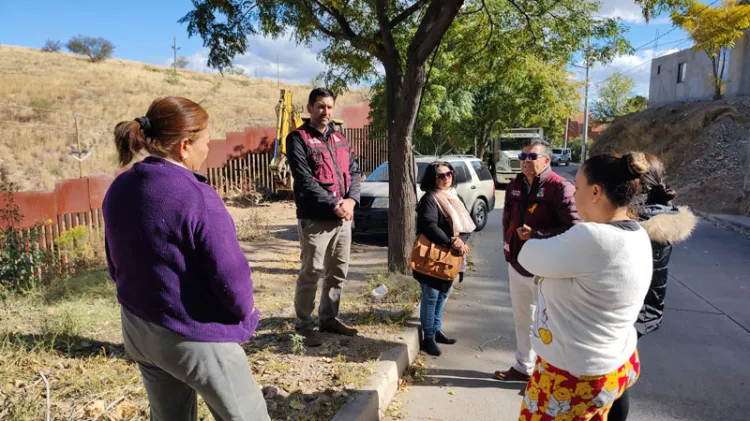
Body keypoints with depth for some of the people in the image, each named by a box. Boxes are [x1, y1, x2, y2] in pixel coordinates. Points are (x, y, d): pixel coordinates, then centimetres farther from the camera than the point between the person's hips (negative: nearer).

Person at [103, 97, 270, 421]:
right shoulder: (196, 198, -25)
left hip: (138, 331, 8)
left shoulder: (118, 190, -1)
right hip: (196, 338, -7)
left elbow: (115, 264, 10)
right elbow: (230, 277, -24)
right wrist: (245, 313, -3)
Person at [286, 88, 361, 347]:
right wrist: (333, 204, -17)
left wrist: (351, 200, -7)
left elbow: (354, 171, 12)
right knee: (311, 273, 0)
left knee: (338, 272, 14)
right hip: (315, 219, -7)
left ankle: (329, 318, 28)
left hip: (343, 218, 7)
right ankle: (304, 324, 14)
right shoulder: (298, 139, -5)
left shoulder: (339, 138, 16)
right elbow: (304, 180, -15)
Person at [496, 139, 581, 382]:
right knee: (522, 320, 20)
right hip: (517, 265, 7)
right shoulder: (515, 186, 7)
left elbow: (574, 229, -22)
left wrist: (535, 235, -22)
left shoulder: (560, 188, -16)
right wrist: (508, 244, 12)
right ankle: (523, 367, 37)